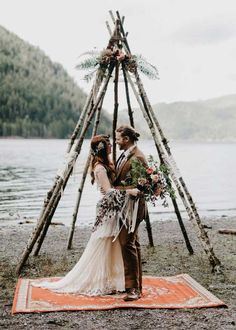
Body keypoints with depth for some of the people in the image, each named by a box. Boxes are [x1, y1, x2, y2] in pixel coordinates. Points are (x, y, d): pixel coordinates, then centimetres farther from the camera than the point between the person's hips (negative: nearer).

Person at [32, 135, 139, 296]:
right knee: (99, 248, -2)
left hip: (112, 210, 9)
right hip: (107, 210, -9)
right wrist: (129, 192, -28)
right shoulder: (100, 168, -17)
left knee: (112, 248, 13)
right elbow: (109, 191, -23)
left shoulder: (105, 165, 12)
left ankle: (107, 281, 22)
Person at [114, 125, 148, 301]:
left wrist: (115, 190, -16)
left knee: (128, 244, -12)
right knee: (132, 244, 14)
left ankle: (133, 288, -7)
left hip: (132, 207, -10)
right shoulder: (125, 155, 14)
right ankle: (136, 285, 23)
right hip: (123, 207, 10)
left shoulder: (137, 157, -16)